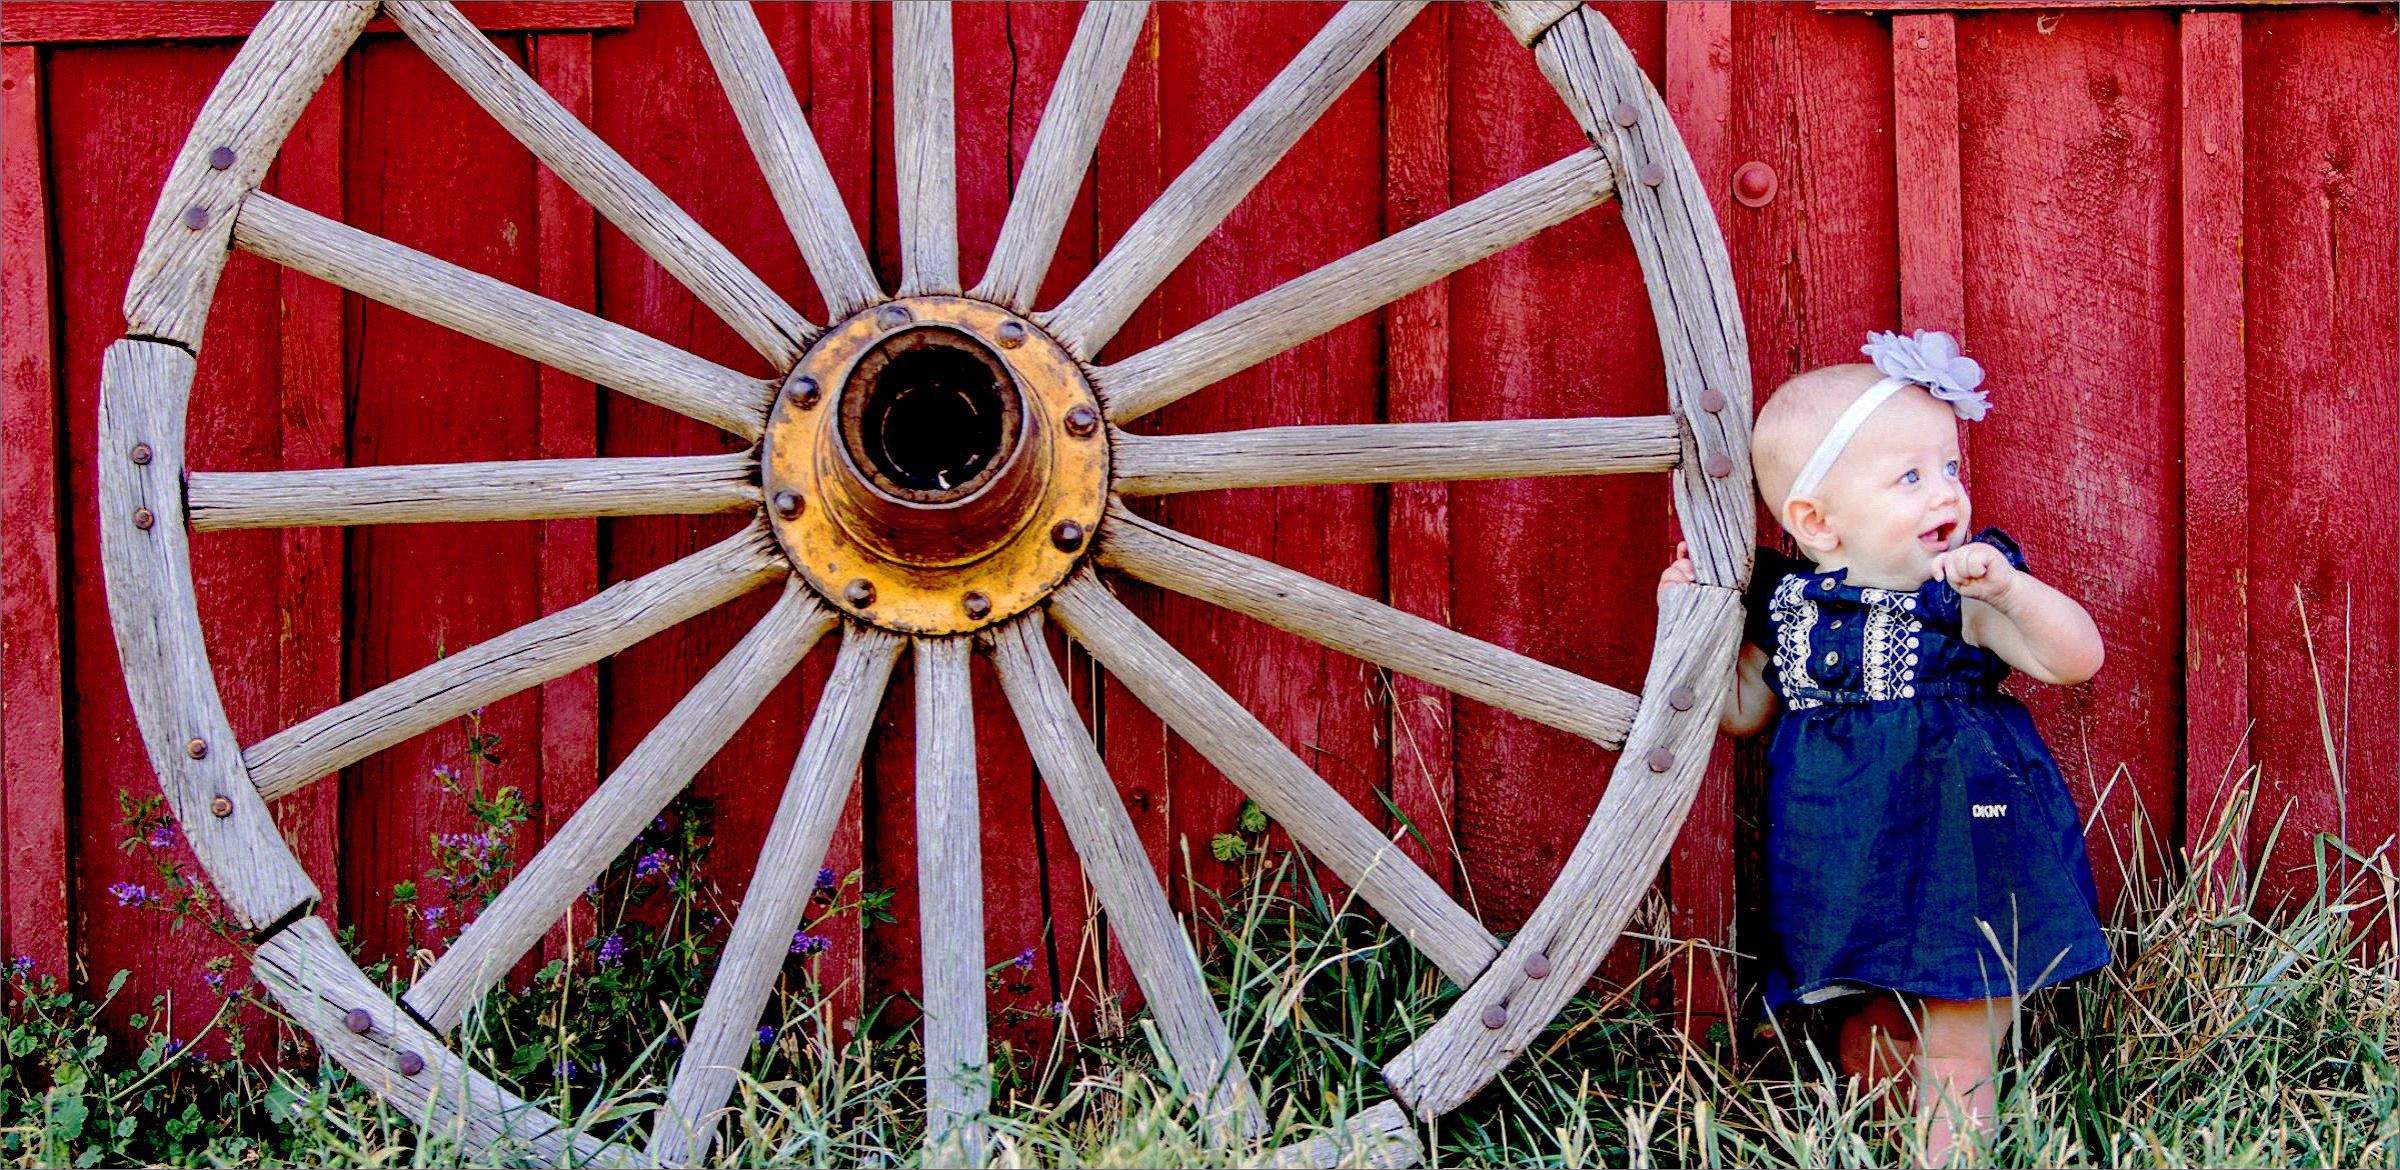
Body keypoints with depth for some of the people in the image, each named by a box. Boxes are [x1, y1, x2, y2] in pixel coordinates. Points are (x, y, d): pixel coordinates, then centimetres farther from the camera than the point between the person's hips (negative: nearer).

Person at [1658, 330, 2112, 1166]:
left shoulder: (1963, 599, -9)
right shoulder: (1787, 603, 1)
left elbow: (2076, 659, -19)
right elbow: (1743, 710, 15)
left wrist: (2007, 586, -33)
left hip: (1959, 869, -4)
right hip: (1847, 887, 4)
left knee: (1952, 1072, 1)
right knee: (1869, 1056, 18)